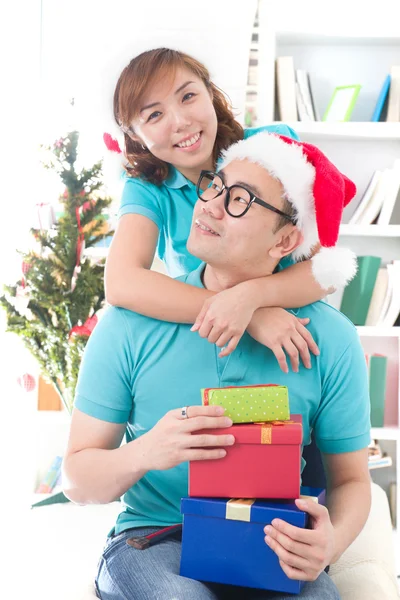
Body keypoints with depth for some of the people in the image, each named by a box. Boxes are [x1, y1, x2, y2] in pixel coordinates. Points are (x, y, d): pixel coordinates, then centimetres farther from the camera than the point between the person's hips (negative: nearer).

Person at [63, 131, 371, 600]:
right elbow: (77, 479, 0)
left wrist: (331, 543, -16)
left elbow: (350, 480, 7)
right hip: (153, 540, 0)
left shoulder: (332, 341, -1)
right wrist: (144, 454, -22)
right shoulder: (132, 323, -4)